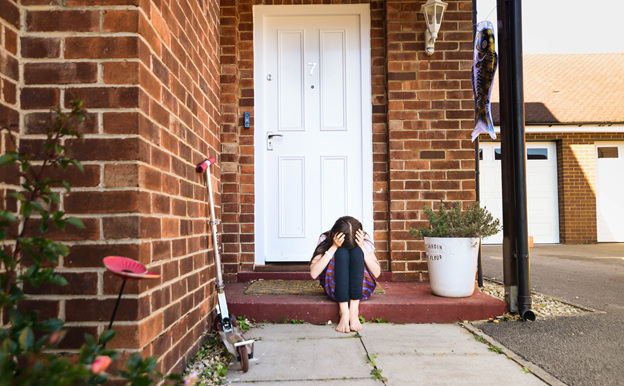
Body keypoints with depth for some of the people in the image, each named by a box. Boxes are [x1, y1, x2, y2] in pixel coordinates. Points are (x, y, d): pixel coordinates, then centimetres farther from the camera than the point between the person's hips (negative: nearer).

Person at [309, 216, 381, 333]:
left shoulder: (364, 240, -6)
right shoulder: (325, 239, -10)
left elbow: (377, 273, -12)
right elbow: (313, 273, -21)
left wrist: (361, 246, -21)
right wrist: (334, 247, -25)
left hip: (360, 288, 1)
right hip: (335, 288, -1)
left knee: (356, 251, -25)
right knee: (342, 252, -27)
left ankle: (354, 311, -31)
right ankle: (344, 313, -35)